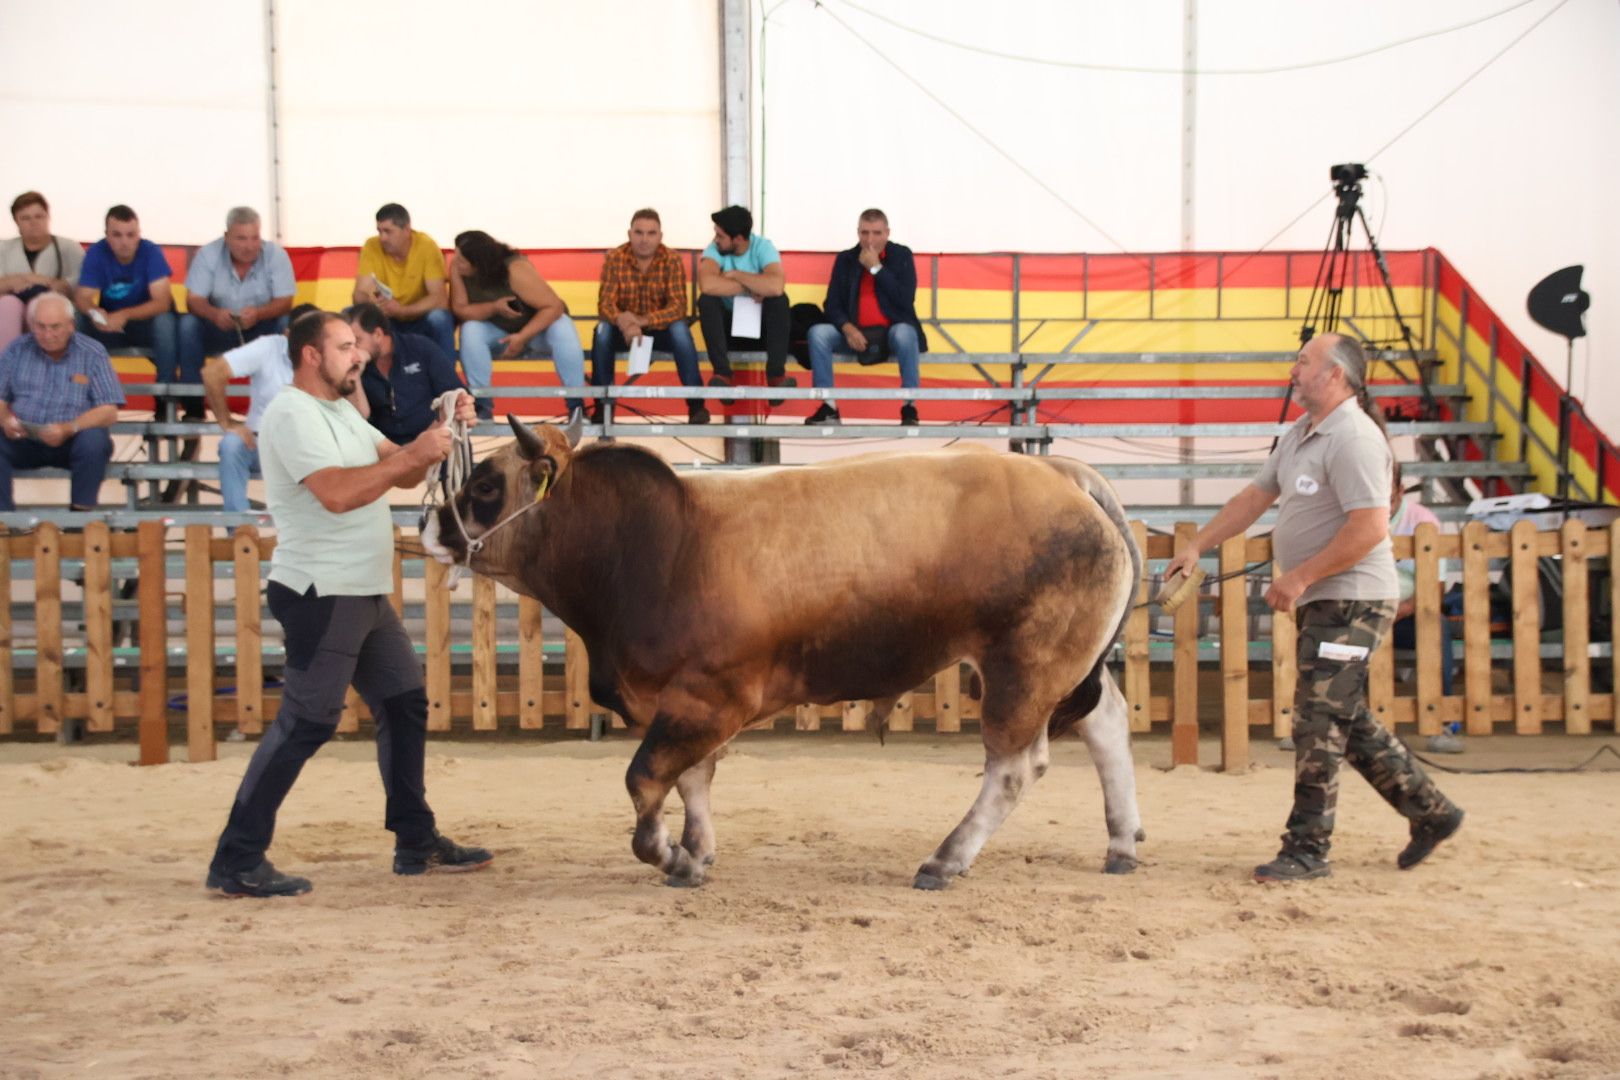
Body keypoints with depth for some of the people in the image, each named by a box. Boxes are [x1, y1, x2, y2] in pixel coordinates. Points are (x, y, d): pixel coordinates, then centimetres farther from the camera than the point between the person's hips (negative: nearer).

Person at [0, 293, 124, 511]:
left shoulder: (92, 353, 0)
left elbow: (108, 411, -7)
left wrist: (69, 428, -25)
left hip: (71, 442, -2)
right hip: (24, 440, 2)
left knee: (94, 440, -34)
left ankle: (81, 514, -20)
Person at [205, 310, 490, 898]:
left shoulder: (341, 413, 17)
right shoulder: (292, 414, -13)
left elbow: (403, 474, 17)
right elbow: (337, 493, -27)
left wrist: (441, 432, 1)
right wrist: (413, 455, -24)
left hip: (365, 594, 10)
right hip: (321, 595, -10)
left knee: (405, 704, 14)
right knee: (306, 723, -10)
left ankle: (416, 842, 23)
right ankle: (237, 862, -7)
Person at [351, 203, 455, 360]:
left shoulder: (426, 246, -17)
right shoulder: (372, 247, -10)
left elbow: (440, 299, -23)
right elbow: (359, 295, -13)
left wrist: (402, 310, -37)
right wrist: (371, 300, -38)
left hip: (421, 321, -3)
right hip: (388, 322, 3)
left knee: (439, 318, -34)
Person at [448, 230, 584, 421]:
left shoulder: (515, 269, -31)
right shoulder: (457, 269, -20)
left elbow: (554, 306, -31)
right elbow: (460, 309, -21)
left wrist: (522, 337, -38)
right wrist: (494, 307, -39)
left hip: (537, 327, -3)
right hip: (500, 331, 3)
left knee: (561, 328, -34)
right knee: (470, 330, -28)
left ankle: (577, 406, -29)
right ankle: (482, 405, -22)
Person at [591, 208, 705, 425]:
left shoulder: (672, 260, -14)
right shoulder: (614, 258, -13)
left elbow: (678, 306, -23)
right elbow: (605, 304, -20)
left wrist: (643, 320, -41)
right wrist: (624, 322, -44)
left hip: (660, 329, 0)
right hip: (624, 330, 0)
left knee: (680, 328, -31)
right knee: (603, 329, -30)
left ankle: (696, 403, -24)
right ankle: (602, 404, -21)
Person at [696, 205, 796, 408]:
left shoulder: (763, 247, -14)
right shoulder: (715, 248, -11)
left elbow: (776, 286, -34)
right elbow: (707, 284, -33)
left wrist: (735, 275, -24)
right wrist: (753, 288, -27)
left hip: (762, 325, -1)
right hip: (728, 324, 1)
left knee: (779, 299, -29)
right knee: (706, 300, -27)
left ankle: (775, 374, -28)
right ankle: (723, 374, -30)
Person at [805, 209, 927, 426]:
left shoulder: (901, 255, 2)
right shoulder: (845, 259, 8)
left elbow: (906, 300, -11)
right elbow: (832, 304, 3)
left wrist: (876, 268, -13)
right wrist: (848, 328, -18)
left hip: (892, 330, -2)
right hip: (854, 333, 3)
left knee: (904, 334, -37)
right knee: (818, 332, -24)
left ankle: (909, 408, -27)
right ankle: (828, 407, -21)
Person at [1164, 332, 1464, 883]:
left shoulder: (1353, 437, -18)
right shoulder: (1301, 434, 13)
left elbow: (1370, 527, -25)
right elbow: (1254, 497, 19)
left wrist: (1299, 578, -21)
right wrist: (1197, 547, 12)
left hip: (1351, 600, -10)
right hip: (1323, 603, 10)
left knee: (1319, 723, -7)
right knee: (1347, 720, 16)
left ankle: (1307, 848, -1)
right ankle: (1429, 811, 27)